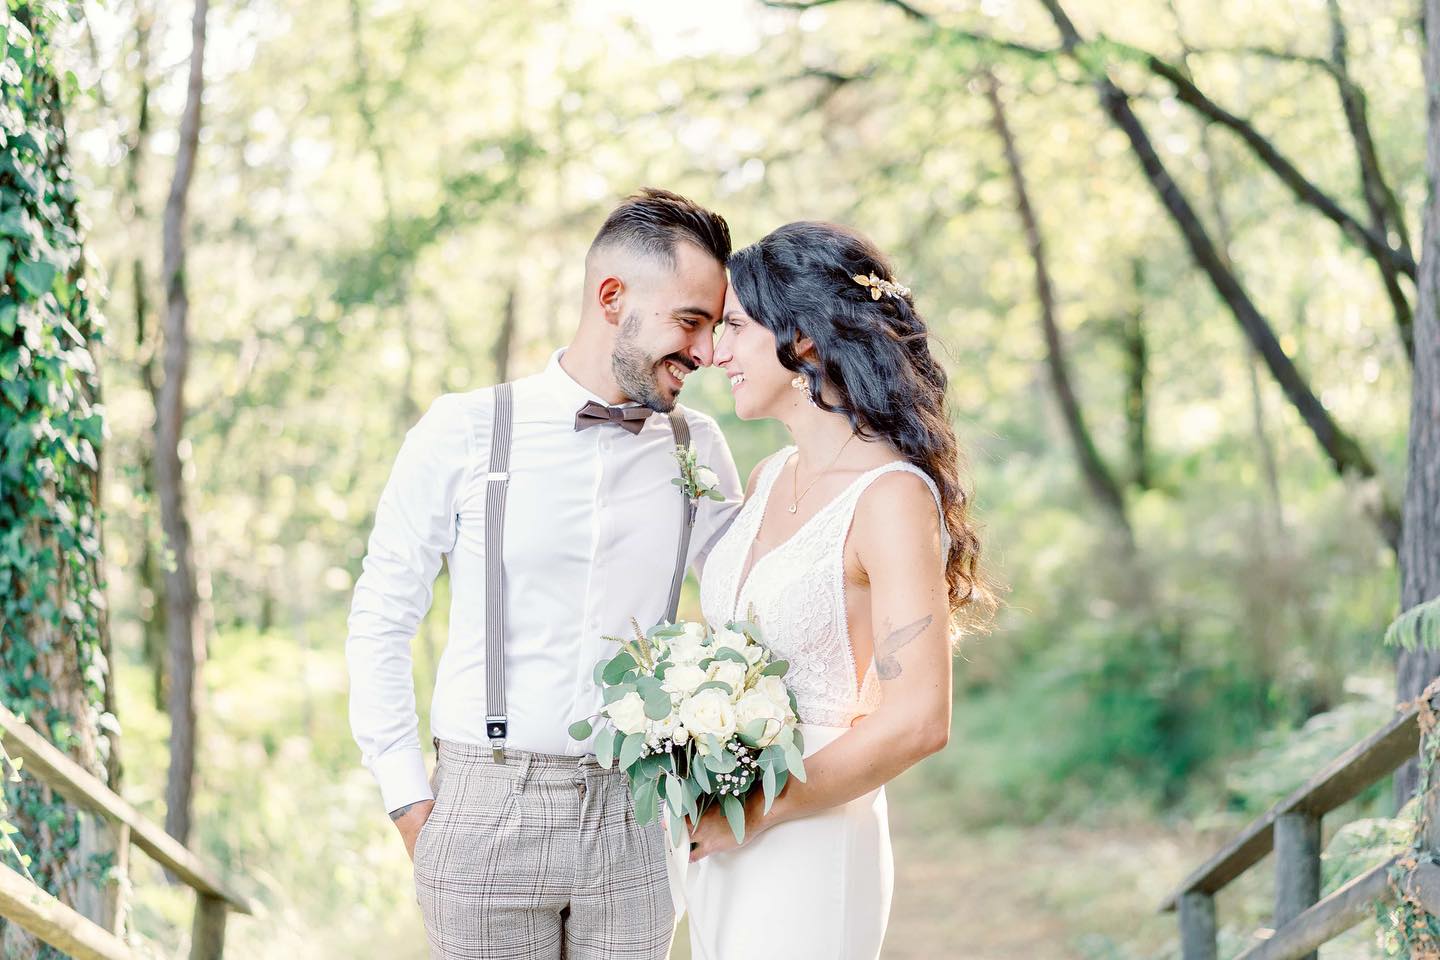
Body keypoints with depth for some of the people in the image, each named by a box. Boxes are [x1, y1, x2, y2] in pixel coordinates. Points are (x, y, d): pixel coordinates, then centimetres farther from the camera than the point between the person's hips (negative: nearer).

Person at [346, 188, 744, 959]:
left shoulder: (696, 449, 5)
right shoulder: (462, 432, -4)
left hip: (635, 815, 2)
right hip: (489, 803, -2)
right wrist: (408, 800, -2)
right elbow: (380, 624, 2)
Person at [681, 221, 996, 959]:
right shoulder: (768, 479, 8)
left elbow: (918, 719, -21)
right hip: (716, 843, 7)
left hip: (807, 849, -7)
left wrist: (756, 812, -14)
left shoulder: (893, 495, -16)